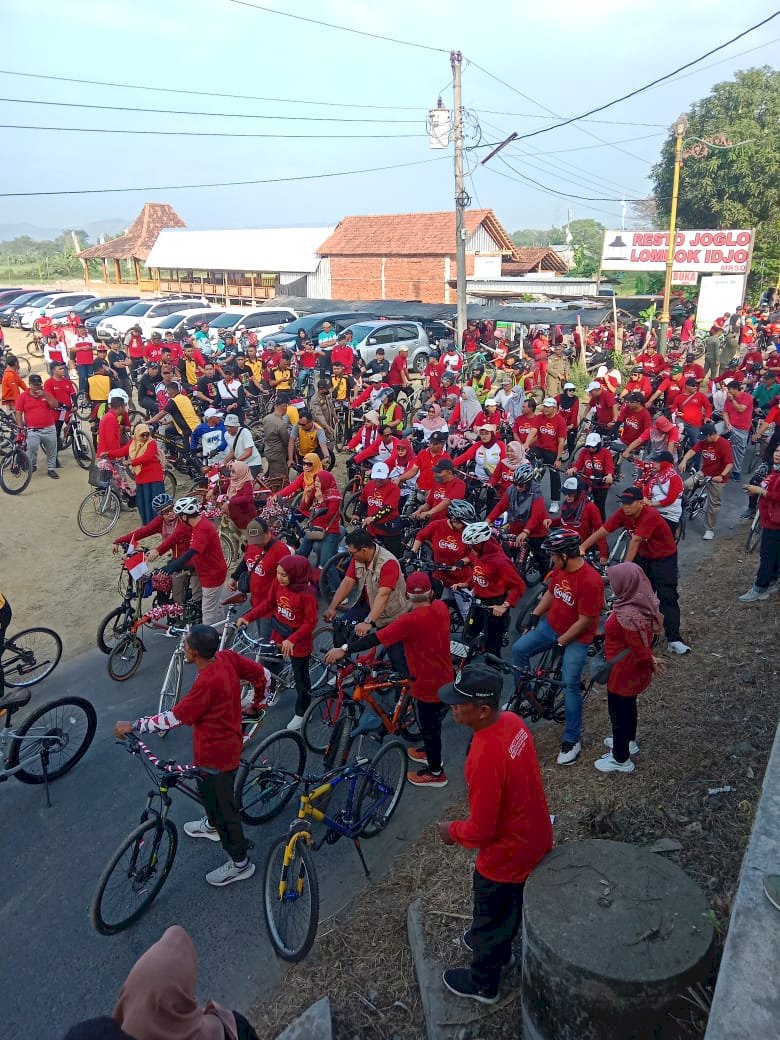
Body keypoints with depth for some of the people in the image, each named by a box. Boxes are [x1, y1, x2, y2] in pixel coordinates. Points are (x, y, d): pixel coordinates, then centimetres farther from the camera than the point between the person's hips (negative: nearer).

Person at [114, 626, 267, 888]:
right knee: (206, 789, 33)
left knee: (223, 805, 11)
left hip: (216, 753, -9)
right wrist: (257, 700, 17)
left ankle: (240, 863, 30)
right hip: (225, 740, 9)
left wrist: (133, 726, -24)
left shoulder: (207, 682, -36)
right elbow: (261, 673, -1)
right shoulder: (227, 657, -13)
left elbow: (174, 718, -32)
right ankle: (213, 825, 61)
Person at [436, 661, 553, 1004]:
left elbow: (481, 830, -28)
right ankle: (496, 946, 59)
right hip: (535, 838, 7)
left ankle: (483, 984, 45)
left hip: (507, 854, -7)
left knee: (490, 917, 20)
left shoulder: (485, 757, -39)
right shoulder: (512, 721, -13)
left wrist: (452, 831, -7)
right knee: (510, 906, 33)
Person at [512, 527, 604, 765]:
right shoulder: (560, 568, -6)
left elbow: (584, 621, -24)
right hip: (552, 624, 7)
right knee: (519, 649, -2)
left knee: (570, 685, -11)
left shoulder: (590, 580, -29)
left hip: (577, 637, -7)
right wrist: (534, 616, 5)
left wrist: (560, 642, -17)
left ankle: (572, 741, 2)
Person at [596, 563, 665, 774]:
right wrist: (651, 660, 14)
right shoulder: (643, 602, -11)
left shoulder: (627, 617, -38)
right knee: (628, 706, 30)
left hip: (624, 672, -8)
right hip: (633, 671, 8)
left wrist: (651, 663, -8)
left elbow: (640, 650, -27)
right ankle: (628, 742, 53)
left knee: (619, 712, 13)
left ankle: (621, 760, 33)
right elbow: (645, 640, 4)